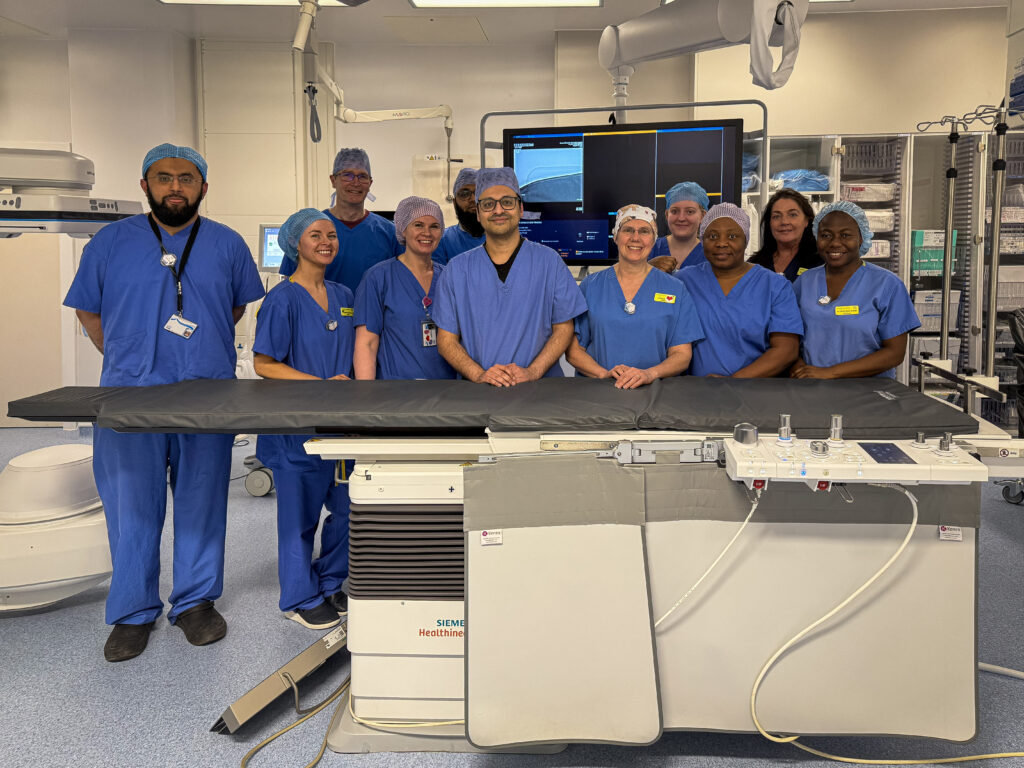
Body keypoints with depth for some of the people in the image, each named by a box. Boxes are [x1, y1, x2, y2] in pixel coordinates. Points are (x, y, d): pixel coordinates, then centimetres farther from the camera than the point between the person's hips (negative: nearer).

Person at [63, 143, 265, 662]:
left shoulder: (227, 245, 7)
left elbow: (240, 305, 18)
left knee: (201, 504, 8)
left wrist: (202, 347, 12)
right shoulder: (111, 242, 6)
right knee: (131, 508, 5)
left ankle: (196, 603, 22)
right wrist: (125, 359, 8)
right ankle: (133, 614, 18)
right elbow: (88, 311, 13)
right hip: (129, 398, 0)